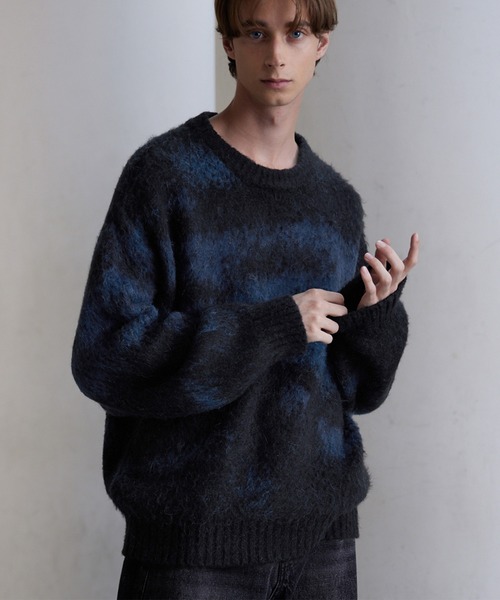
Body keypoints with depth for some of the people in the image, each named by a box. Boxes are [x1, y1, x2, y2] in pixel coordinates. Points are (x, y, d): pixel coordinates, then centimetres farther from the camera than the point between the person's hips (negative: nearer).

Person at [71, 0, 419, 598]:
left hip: (321, 527, 4)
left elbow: (358, 389, 11)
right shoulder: (165, 174, -6)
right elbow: (103, 357, -14)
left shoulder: (337, 201, 8)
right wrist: (275, 325, -17)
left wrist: (376, 310, -9)